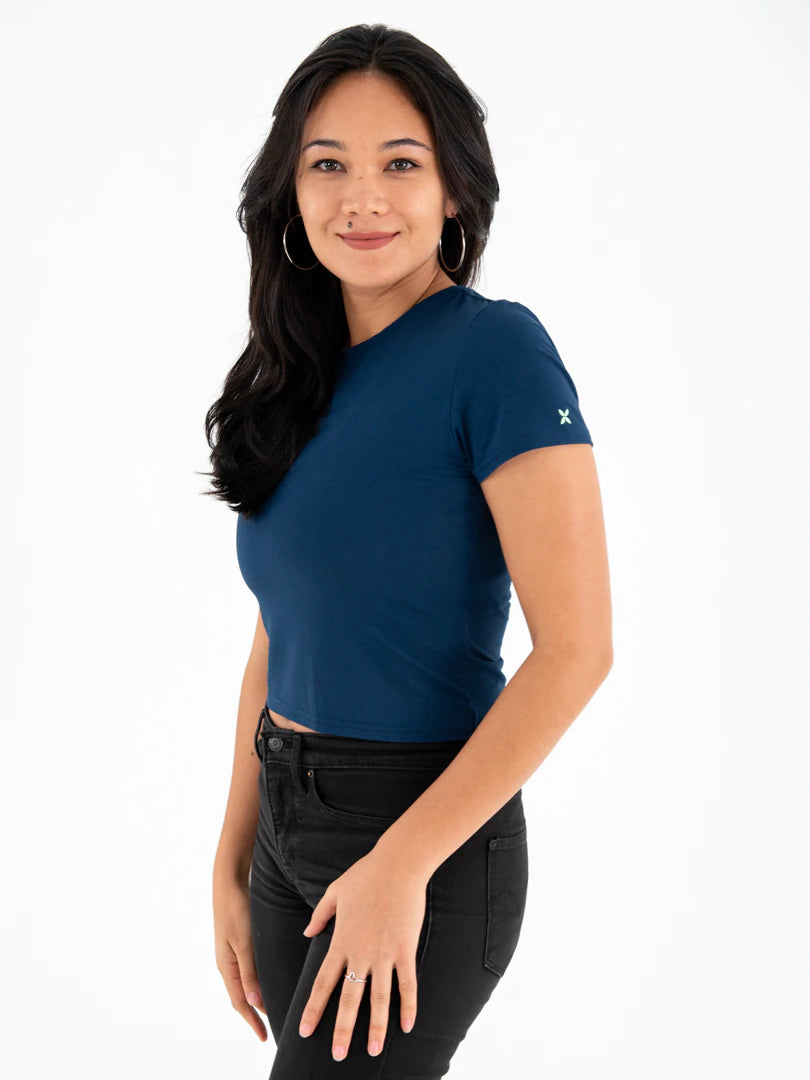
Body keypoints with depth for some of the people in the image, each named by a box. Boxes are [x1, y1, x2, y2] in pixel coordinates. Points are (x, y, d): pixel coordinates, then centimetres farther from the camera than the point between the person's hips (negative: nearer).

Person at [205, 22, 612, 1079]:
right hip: (288, 828, 7)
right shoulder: (301, 376, 9)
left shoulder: (495, 347, -13)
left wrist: (401, 865, -19)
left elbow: (577, 649, -19)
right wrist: (233, 864, 9)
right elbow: (277, 642, 12)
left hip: (430, 837, -7)